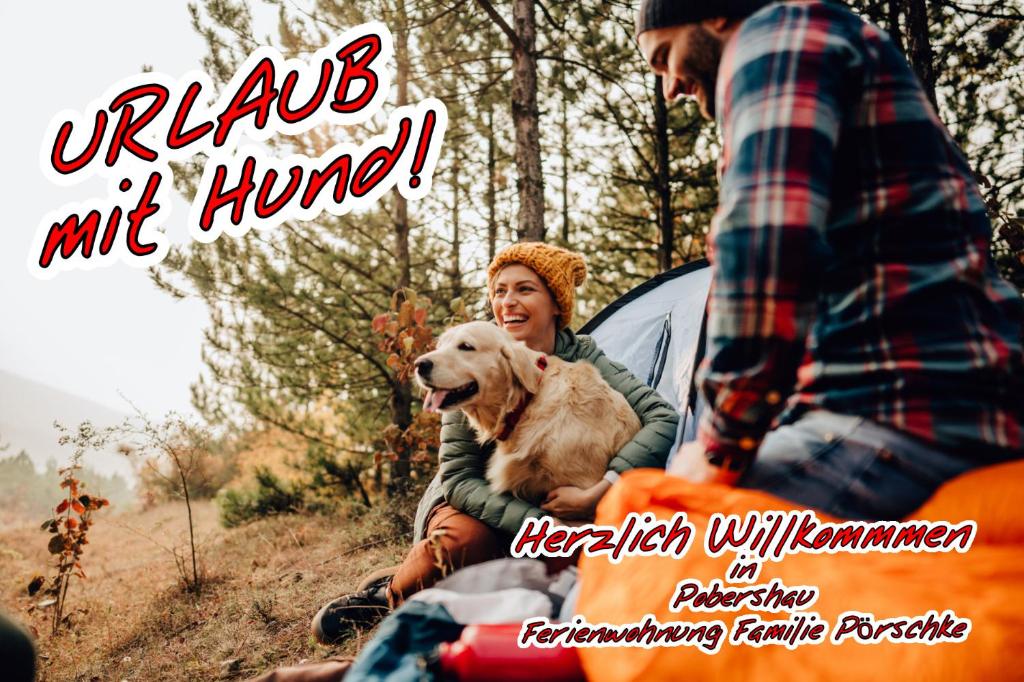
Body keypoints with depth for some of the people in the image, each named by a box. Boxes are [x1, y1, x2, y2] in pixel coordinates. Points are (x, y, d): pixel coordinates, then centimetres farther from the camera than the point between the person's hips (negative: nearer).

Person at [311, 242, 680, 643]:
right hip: (475, 503, -2)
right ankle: (388, 596, -4)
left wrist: (599, 493, -38)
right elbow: (458, 477, -19)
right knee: (464, 538, -37)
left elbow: (664, 418, -26)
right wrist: (538, 523, -32)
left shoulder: (581, 358, -15)